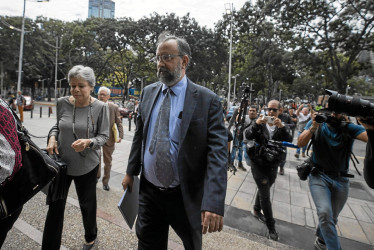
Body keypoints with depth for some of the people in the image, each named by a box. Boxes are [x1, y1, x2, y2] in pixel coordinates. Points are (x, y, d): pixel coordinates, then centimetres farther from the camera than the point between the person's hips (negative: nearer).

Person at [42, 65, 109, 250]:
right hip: (61, 162, 2)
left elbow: (103, 136, -9)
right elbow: (58, 125, 12)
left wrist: (88, 142, -28)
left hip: (87, 165, -2)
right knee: (55, 206, 9)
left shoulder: (100, 107, -13)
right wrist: (52, 137, -8)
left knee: (87, 204, 16)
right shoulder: (62, 103, -3)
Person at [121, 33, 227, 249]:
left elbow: (218, 152, -19)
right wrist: (131, 172, 11)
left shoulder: (207, 99, -14)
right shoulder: (148, 92, 3)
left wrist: (214, 203, -27)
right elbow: (140, 136, 10)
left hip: (186, 196, -2)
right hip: (148, 191, 3)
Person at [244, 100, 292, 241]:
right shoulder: (259, 124, -5)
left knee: (263, 190, 22)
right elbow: (247, 136, -20)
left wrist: (281, 127, -32)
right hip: (258, 164, -3)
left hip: (273, 165, 4)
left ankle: (256, 210, 48)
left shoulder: (282, 126, 2)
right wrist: (256, 123, -34)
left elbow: (289, 140, -17)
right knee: (265, 196, 1)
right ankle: (271, 227, 17)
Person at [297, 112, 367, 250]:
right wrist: (313, 127, -28)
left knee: (332, 218, 15)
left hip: (341, 180, 2)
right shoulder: (317, 123, -5)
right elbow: (300, 143, -15)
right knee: (325, 213, -22)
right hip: (319, 176, -1)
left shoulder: (349, 128, -7)